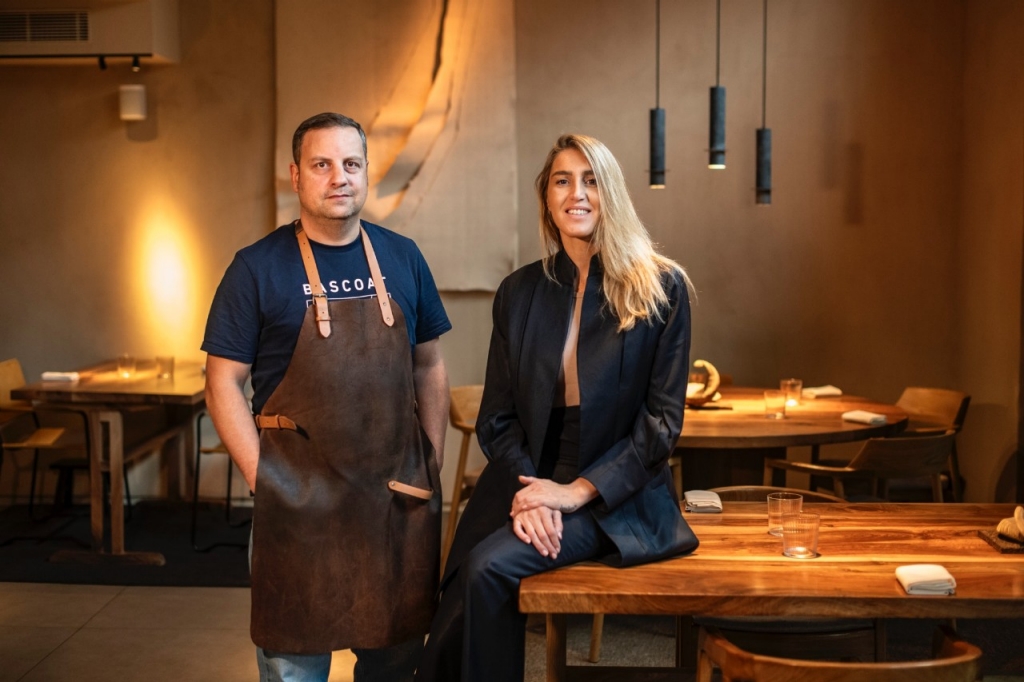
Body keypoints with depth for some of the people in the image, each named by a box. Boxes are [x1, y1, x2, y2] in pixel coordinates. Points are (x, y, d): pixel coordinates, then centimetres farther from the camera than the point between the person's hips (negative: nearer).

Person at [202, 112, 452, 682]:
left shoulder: (403, 257, 6)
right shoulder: (259, 268, -4)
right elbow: (224, 383, -3)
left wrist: (434, 461, 5)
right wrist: (263, 478, -10)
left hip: (400, 491, 3)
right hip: (300, 497, -3)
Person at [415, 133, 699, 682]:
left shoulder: (661, 288, -2)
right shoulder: (519, 292, 8)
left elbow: (663, 418, -5)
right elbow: (496, 419, 7)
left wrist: (577, 491, -13)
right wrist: (524, 492, -12)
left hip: (616, 499, -2)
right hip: (524, 487, 3)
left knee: (489, 568, -27)